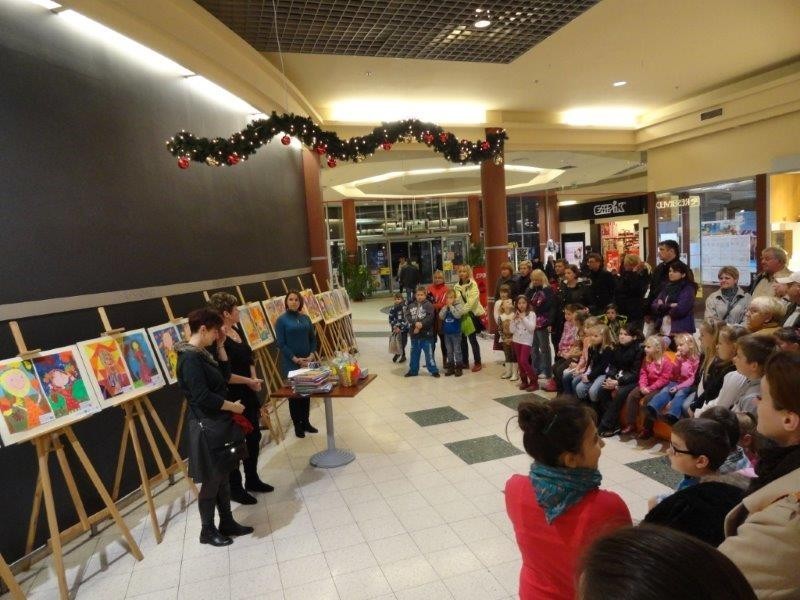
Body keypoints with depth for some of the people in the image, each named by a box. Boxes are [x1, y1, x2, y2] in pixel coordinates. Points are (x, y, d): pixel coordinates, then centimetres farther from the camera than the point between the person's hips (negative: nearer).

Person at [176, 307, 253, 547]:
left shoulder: (202, 353, 8)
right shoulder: (190, 358, -21)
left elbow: (224, 376, 12)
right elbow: (202, 397, -25)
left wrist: (220, 346, 5)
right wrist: (232, 406, -13)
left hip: (220, 424, 9)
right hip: (207, 428, -9)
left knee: (224, 477, 18)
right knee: (211, 482, 6)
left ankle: (227, 523, 32)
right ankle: (207, 531, 24)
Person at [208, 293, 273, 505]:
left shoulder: (237, 328, 6)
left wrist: (254, 379, 0)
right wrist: (249, 381, -15)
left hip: (248, 395, 9)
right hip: (232, 398, -9)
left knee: (254, 437, 19)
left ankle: (252, 480, 37)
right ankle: (235, 487, 23)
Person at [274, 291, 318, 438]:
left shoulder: (305, 318, 7)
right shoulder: (281, 320, -6)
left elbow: (313, 338, 9)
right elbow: (281, 344, -10)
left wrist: (311, 355, -6)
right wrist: (296, 359, -16)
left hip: (307, 362, 4)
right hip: (291, 363, -4)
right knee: (294, 393, 4)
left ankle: (306, 422, 25)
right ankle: (297, 425, 16)